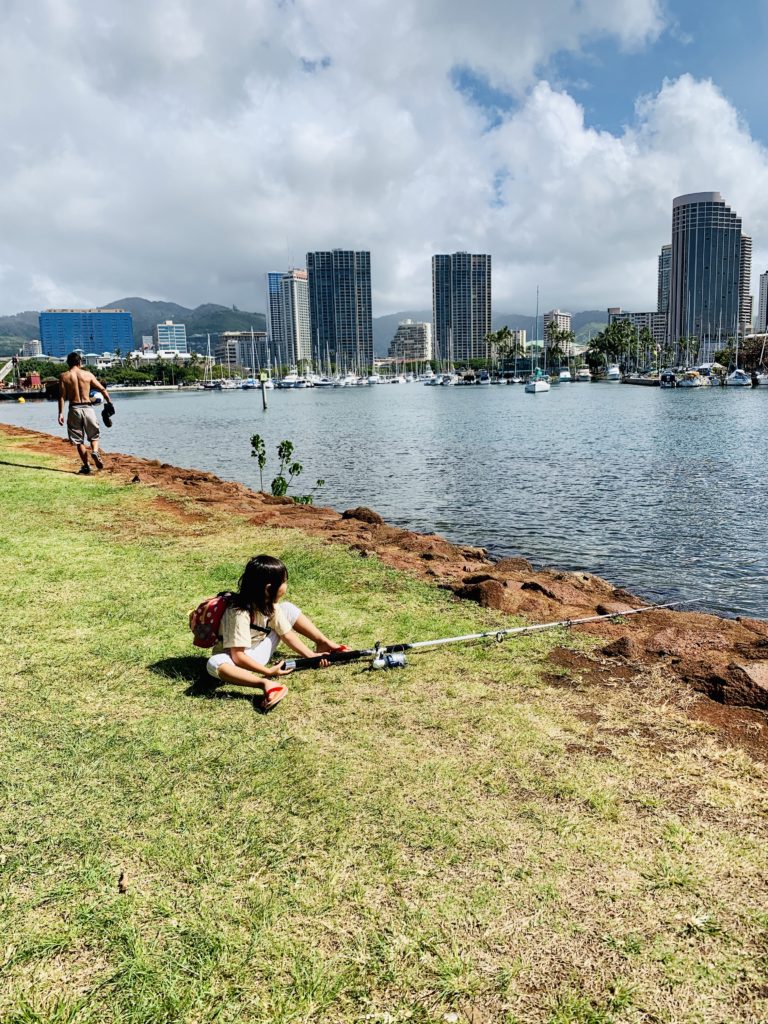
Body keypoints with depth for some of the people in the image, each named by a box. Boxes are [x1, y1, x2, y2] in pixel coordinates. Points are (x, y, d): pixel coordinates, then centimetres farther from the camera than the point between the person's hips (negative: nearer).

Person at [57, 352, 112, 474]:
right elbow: (102, 389, 5)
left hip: (74, 409, 0)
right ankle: (95, 451, -14)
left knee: (79, 439, 9)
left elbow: (62, 396, -4)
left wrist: (61, 413, -3)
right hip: (87, 408, 0)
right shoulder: (88, 374, 4)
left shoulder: (64, 377, 1)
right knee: (94, 435, 16)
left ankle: (86, 465, 7)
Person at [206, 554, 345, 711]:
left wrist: (310, 656, -16)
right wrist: (268, 672, -33)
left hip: (259, 651, 7)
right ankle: (266, 684, -50)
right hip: (237, 659, -7)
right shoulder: (239, 614, -31)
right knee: (215, 664, -42)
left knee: (288, 608, 0)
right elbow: (238, 656, -32)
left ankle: (323, 644, 4)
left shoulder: (272, 605, -8)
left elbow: (287, 634, -6)